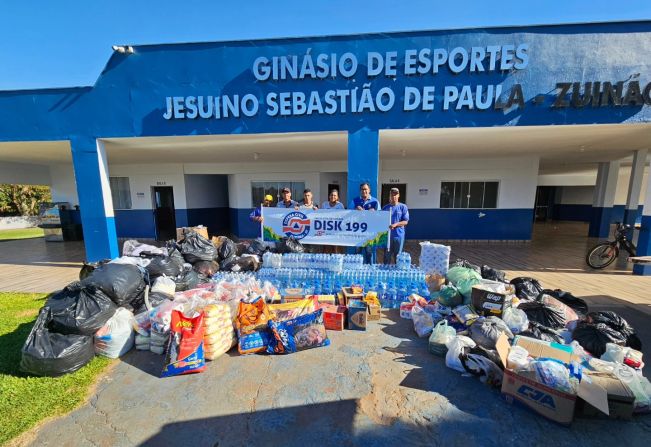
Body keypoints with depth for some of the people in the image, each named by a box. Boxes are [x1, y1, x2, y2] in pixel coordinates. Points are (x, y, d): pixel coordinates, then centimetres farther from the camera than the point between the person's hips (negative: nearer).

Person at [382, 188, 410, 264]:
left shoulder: (403, 207, 1)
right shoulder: (385, 208, 6)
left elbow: (405, 222, -4)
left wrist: (395, 224, -19)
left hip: (399, 235, -1)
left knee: (398, 256, 7)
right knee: (387, 256, 7)